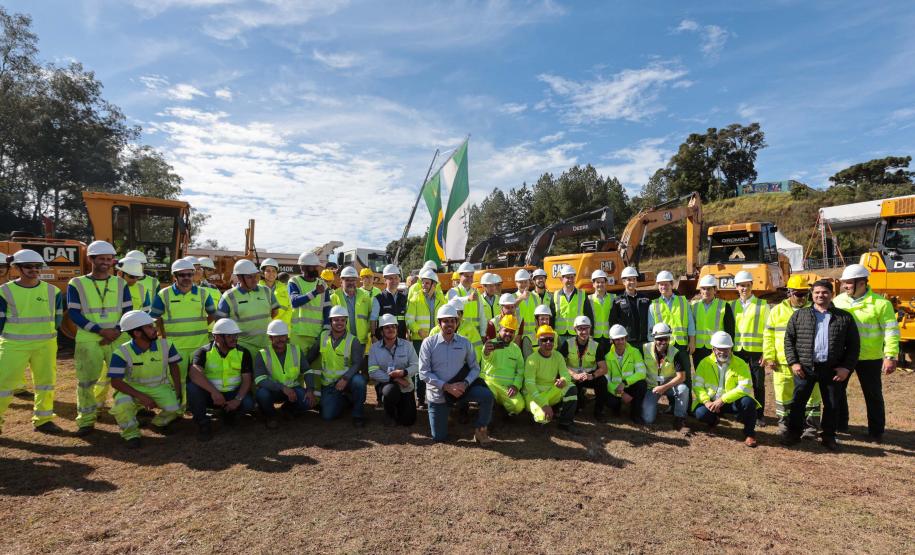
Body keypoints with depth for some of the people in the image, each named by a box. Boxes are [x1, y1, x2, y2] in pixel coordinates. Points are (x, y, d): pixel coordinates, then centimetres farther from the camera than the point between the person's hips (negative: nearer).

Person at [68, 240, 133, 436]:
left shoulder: (120, 284, 8)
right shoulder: (76, 284, 1)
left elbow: (128, 311, 5)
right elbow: (73, 313, -5)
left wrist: (116, 331, -11)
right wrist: (100, 330, -15)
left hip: (117, 339, 2)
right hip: (88, 340, -2)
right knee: (86, 379, -1)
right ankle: (86, 420, 10)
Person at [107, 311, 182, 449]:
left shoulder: (165, 345, -10)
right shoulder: (122, 353, -19)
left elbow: (174, 367, 2)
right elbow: (115, 382, -19)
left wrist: (177, 392, -5)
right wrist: (141, 397, -28)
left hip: (160, 387, 2)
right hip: (134, 389, -1)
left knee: (174, 408, -25)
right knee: (121, 404, -34)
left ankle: (159, 423, 15)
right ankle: (131, 433, -2)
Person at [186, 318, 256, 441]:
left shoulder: (243, 353, -3)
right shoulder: (204, 352, -9)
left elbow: (247, 379, -7)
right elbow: (194, 373, -27)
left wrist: (238, 399, -24)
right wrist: (213, 391, -38)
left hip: (233, 394, 1)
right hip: (210, 394, -1)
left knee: (248, 404, -28)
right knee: (192, 387, -30)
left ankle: (229, 412, 8)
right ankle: (203, 423, -10)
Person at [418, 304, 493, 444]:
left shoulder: (465, 343, -2)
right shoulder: (429, 343, -10)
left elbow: (475, 368, 1)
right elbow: (424, 373, -13)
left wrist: (465, 383, -19)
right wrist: (446, 386, -22)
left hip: (460, 387, 1)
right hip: (438, 394, -1)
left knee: (487, 395, -25)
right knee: (439, 438, 5)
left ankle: (480, 429, 0)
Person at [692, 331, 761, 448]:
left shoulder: (740, 364, -5)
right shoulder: (705, 363, -1)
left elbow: (745, 387, -17)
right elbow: (697, 385, -4)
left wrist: (722, 400, -25)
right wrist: (706, 401, -22)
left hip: (733, 402, -1)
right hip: (712, 402, 1)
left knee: (748, 402, -31)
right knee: (701, 414, -28)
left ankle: (749, 433, -3)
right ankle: (714, 419, 14)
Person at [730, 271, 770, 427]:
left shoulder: (762, 305, 1)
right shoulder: (732, 305, 10)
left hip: (756, 350, -2)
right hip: (737, 350, 3)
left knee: (758, 385, 4)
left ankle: (759, 415, 16)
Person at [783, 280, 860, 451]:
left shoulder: (845, 317, 5)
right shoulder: (799, 315, 5)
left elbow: (853, 345, 6)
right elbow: (789, 339, 5)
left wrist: (847, 367, -3)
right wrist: (793, 362, -4)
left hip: (832, 370, 0)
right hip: (805, 368, 0)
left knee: (831, 405, 9)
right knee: (797, 402, 5)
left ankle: (828, 437, 26)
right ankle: (794, 433, 19)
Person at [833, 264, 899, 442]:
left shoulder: (880, 303, -10)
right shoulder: (838, 301, 1)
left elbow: (891, 331, -9)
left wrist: (891, 356, -16)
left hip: (869, 358, -3)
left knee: (873, 395, 10)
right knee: (836, 390, 11)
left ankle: (876, 431, 26)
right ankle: (839, 424, 28)